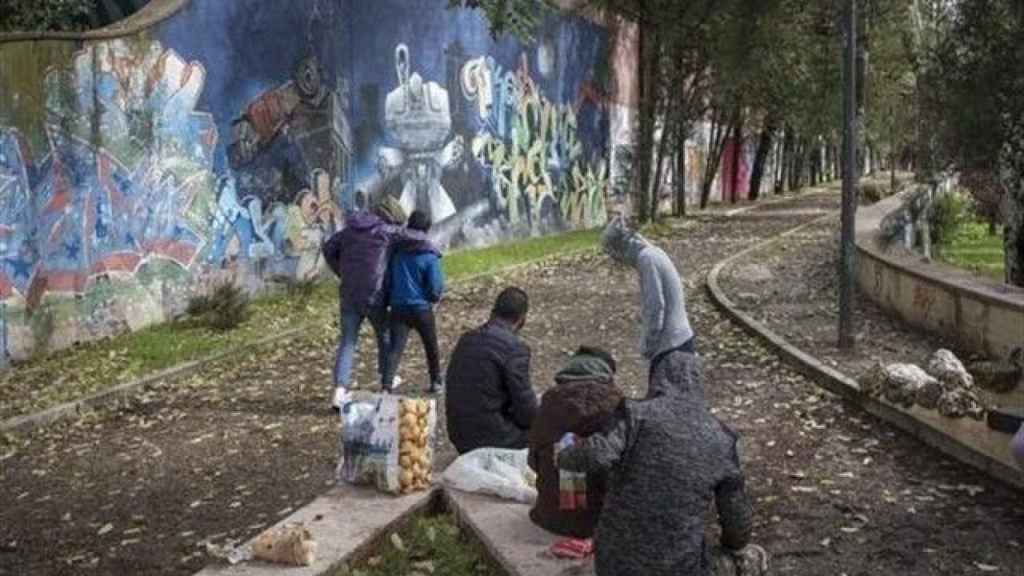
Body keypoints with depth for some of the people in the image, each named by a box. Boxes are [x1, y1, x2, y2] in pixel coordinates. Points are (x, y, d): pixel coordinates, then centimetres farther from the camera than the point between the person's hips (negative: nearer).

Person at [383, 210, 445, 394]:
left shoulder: (397, 251, 0)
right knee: (431, 346, 18)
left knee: (395, 348, -1)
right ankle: (436, 382, 33)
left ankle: (386, 385, -16)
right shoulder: (430, 257, -13)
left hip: (398, 308, 2)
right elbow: (436, 287, -12)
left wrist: (389, 299, 22)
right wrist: (434, 297, 10)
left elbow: (387, 279, 8)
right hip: (422, 308, -2)